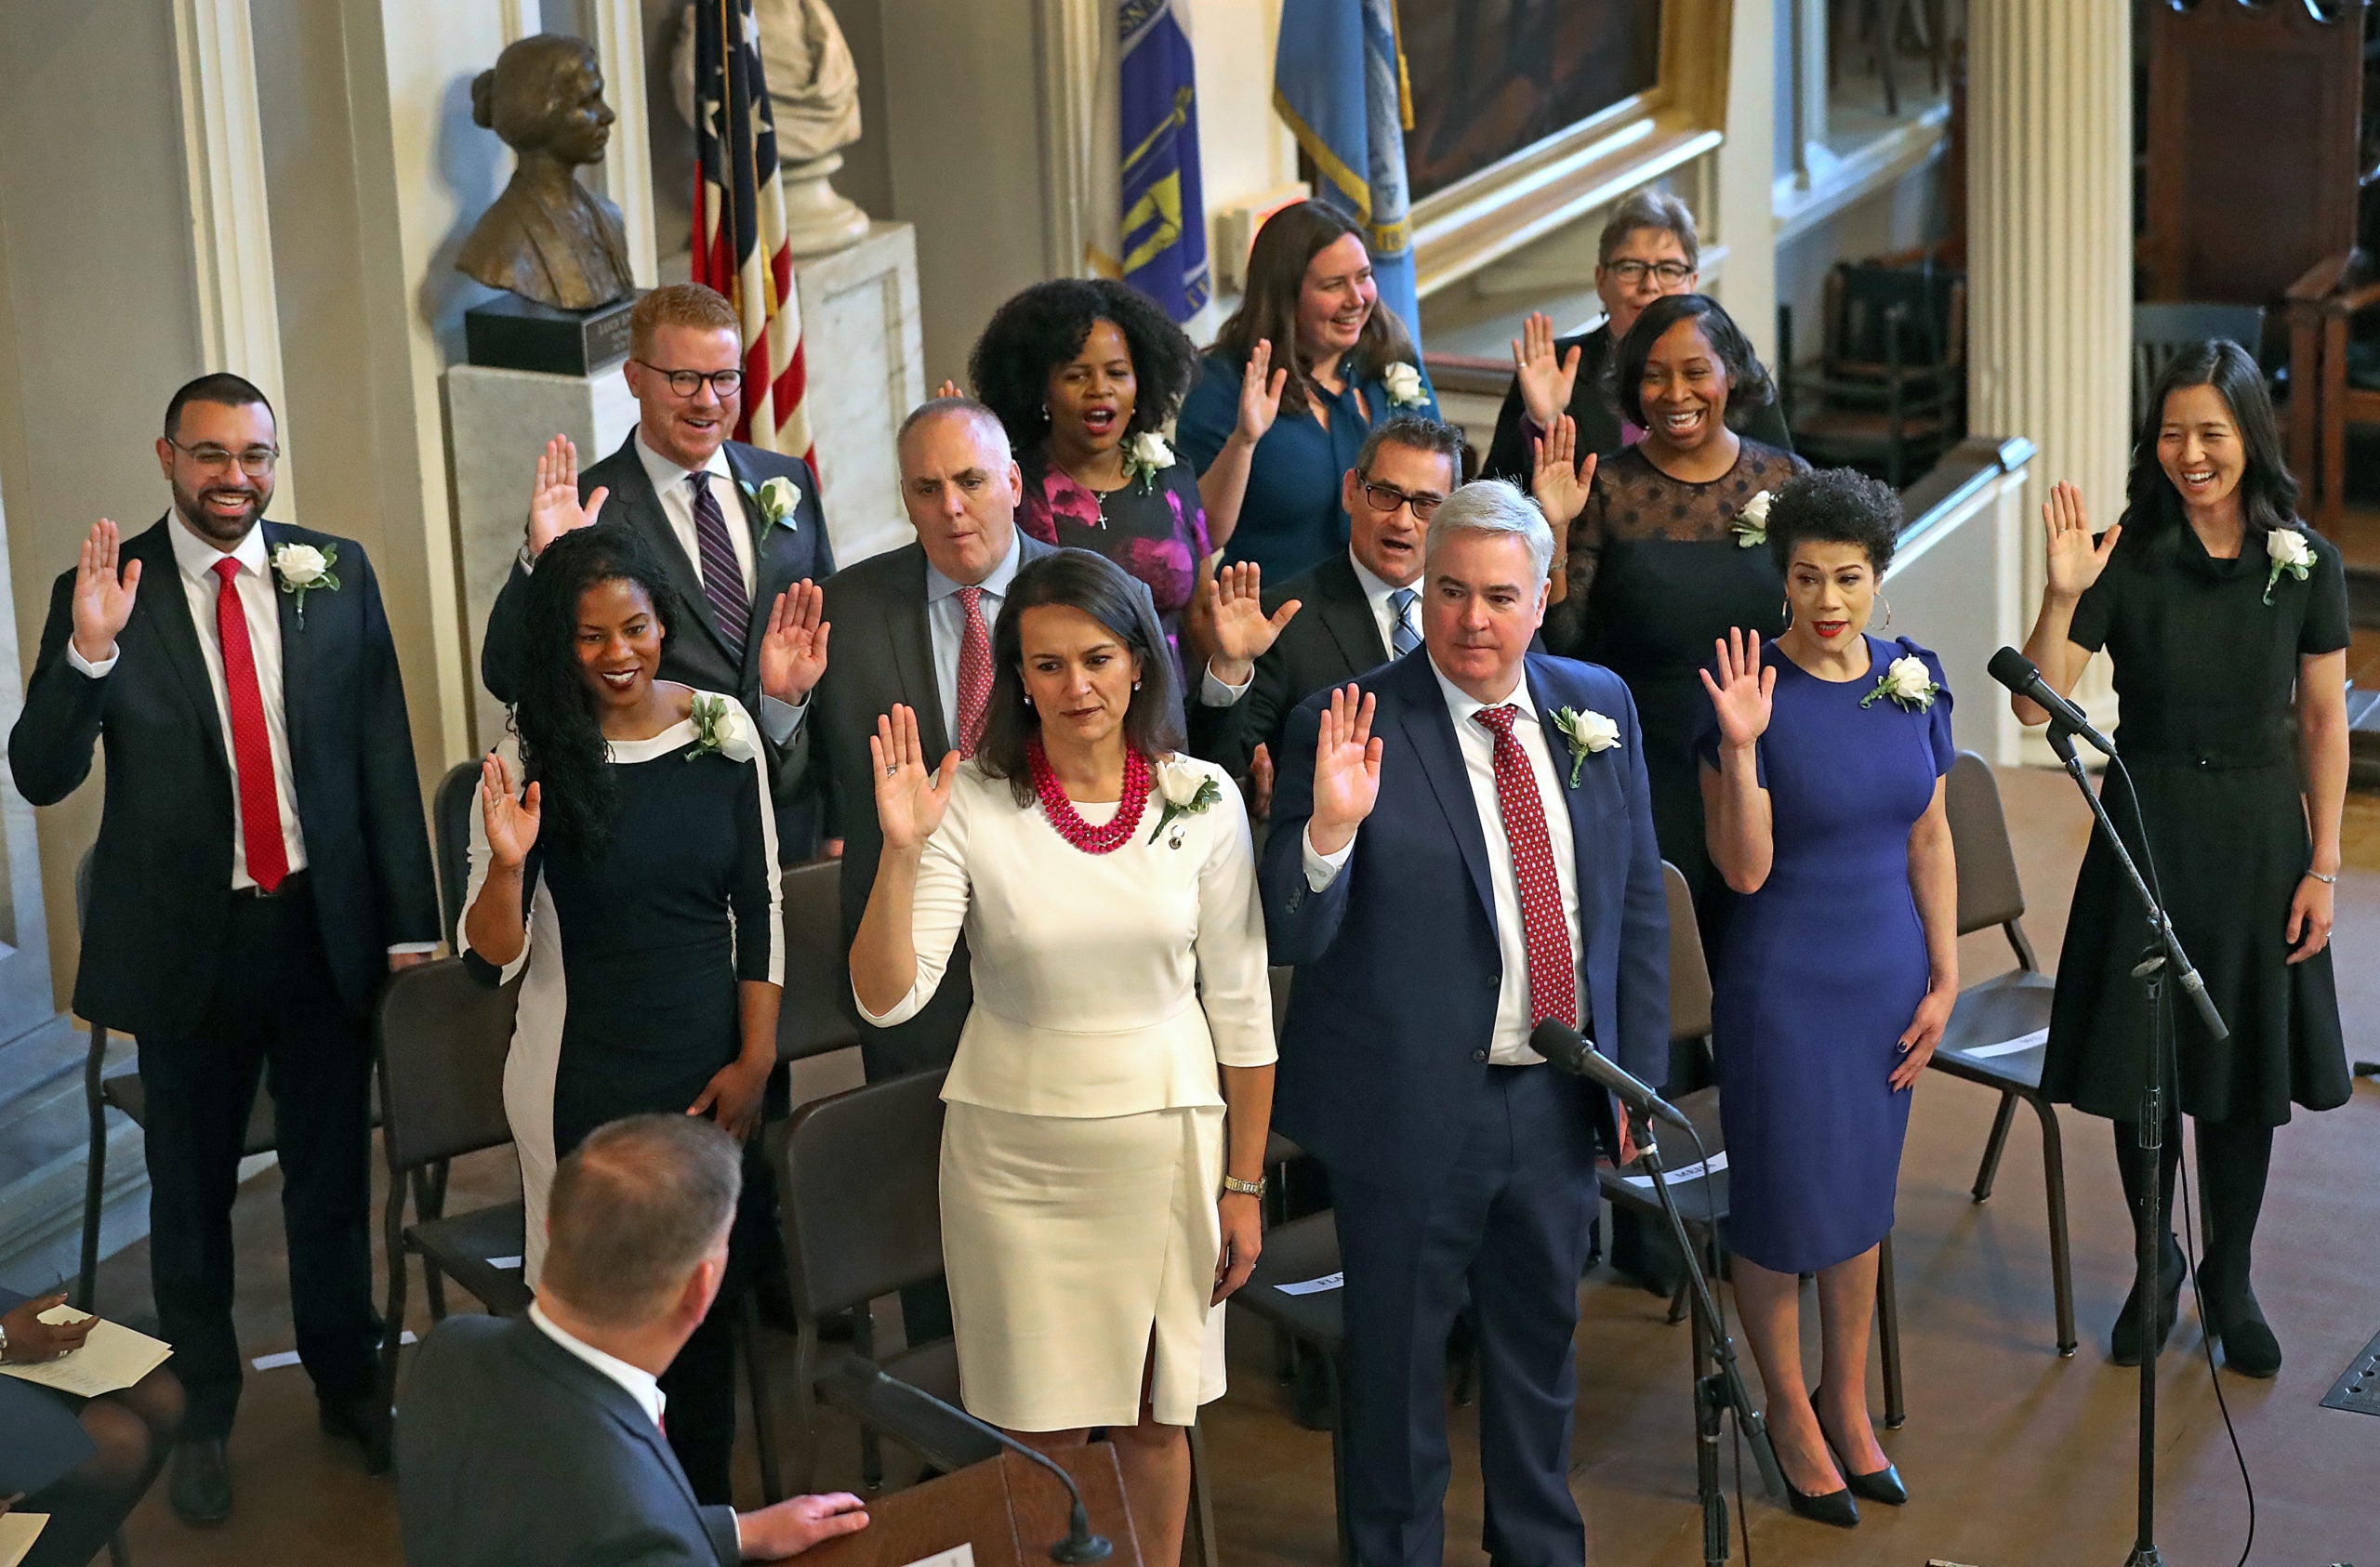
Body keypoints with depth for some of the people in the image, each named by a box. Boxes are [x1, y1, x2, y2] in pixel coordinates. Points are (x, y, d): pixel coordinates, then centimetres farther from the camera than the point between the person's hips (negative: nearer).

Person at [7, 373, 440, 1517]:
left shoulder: (336, 575, -1)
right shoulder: (106, 591, -6)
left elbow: (384, 750, 3)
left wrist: (409, 922, 0)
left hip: (325, 923, 1)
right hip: (186, 938, -1)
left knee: (333, 1175, 15)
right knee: (190, 1189, 13)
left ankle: (348, 1385, 34)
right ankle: (204, 1413, 30)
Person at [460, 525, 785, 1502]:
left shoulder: (722, 728, -1)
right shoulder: (531, 759, -9)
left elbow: (760, 907, 5)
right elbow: (492, 960, -9)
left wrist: (755, 1060, 0)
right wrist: (507, 865, -28)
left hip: (715, 1072, 3)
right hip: (586, 1083, -2)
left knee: (714, 1297, 11)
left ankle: (707, 1512, 29)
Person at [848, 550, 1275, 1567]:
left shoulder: (1201, 799, -4)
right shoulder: (972, 804, -9)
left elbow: (1239, 1005, 2)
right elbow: (886, 998, -14)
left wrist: (1244, 1183, 4)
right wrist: (900, 852, -28)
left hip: (1164, 1141, 1)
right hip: (1015, 1148, -1)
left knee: (1154, 1416, 13)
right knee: (1038, 1428, 6)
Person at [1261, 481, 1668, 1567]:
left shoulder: (1597, 708, 0)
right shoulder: (1352, 727, -15)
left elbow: (1637, 901, 8)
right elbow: (1291, 940, -16)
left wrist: (1637, 1072, 6)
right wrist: (1329, 826, -34)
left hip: (1561, 1100, 5)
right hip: (1414, 1105, -4)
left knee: (1541, 1338, 23)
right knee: (1398, 1357, 12)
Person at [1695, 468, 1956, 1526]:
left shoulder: (1913, 677, 0)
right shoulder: (1755, 690, -15)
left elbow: (1929, 839, 8)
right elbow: (1743, 869, -17)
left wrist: (1944, 978, 5)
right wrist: (1740, 747, -30)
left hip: (1887, 976, 5)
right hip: (1783, 984, -5)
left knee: (1862, 1193, 17)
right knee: (1782, 1202, 7)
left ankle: (1848, 1401, 34)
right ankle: (1788, 1407, 28)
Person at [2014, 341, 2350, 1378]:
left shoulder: (2304, 564, -4)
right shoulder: (2124, 560, -8)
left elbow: (2323, 720, 1)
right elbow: (2035, 705, -12)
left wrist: (2321, 865, -2)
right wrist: (2062, 594, -27)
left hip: (2261, 836, 1)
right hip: (2146, 829, -1)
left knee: (2246, 1068, 10)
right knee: (2142, 1066, 7)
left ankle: (2228, 1279, 29)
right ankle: (2156, 1262, 30)